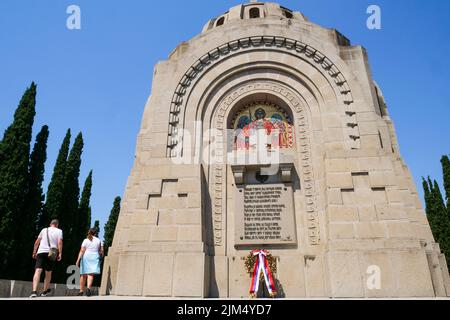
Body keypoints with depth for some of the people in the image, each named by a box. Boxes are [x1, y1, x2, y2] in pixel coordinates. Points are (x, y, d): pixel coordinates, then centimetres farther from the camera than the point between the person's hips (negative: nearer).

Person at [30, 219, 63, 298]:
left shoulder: (44, 230, 17)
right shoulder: (59, 231, 9)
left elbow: (37, 242, 13)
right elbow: (60, 242, -4)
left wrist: (34, 252, 19)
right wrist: (60, 253, -5)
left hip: (41, 251, 1)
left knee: (38, 271, -9)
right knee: (48, 273, 12)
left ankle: (34, 291, -24)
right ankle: (45, 291, 23)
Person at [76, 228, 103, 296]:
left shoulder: (86, 240, 3)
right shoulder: (99, 240, 7)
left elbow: (82, 251, -4)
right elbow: (101, 251, 6)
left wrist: (78, 260, -4)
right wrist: (101, 255, 26)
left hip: (85, 257, 0)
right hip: (94, 258, 0)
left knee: (83, 274, 8)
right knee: (91, 274, -5)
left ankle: (81, 291, 13)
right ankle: (88, 288, -24)